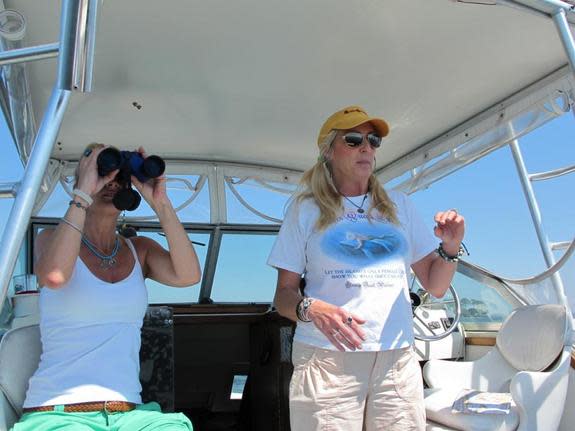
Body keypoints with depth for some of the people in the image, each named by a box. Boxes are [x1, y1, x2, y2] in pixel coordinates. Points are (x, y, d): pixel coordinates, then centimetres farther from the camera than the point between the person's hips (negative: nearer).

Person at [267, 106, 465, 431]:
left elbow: (435, 287, 15)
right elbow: (284, 294, 2)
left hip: (397, 359, 3)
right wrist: (310, 309, -19)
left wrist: (450, 248, -4)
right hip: (326, 358, -2)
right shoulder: (306, 208, 6)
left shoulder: (399, 206, 15)